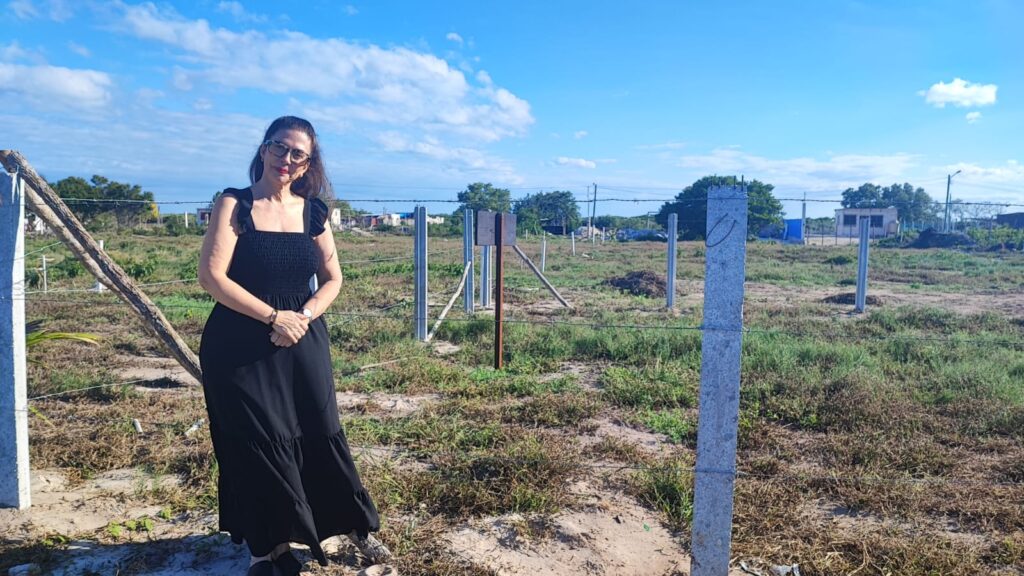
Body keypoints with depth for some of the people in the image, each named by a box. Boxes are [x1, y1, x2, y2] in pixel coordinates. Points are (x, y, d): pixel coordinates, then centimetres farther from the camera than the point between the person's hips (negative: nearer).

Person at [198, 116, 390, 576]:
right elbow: (211, 275, -14)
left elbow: (332, 278, 8)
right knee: (257, 444, 4)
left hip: (302, 342, 3)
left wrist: (304, 316, -10)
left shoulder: (312, 211, 5)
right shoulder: (234, 205, -5)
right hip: (240, 345, -2)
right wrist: (273, 317, -18)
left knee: (320, 434, 7)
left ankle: (358, 526, 24)